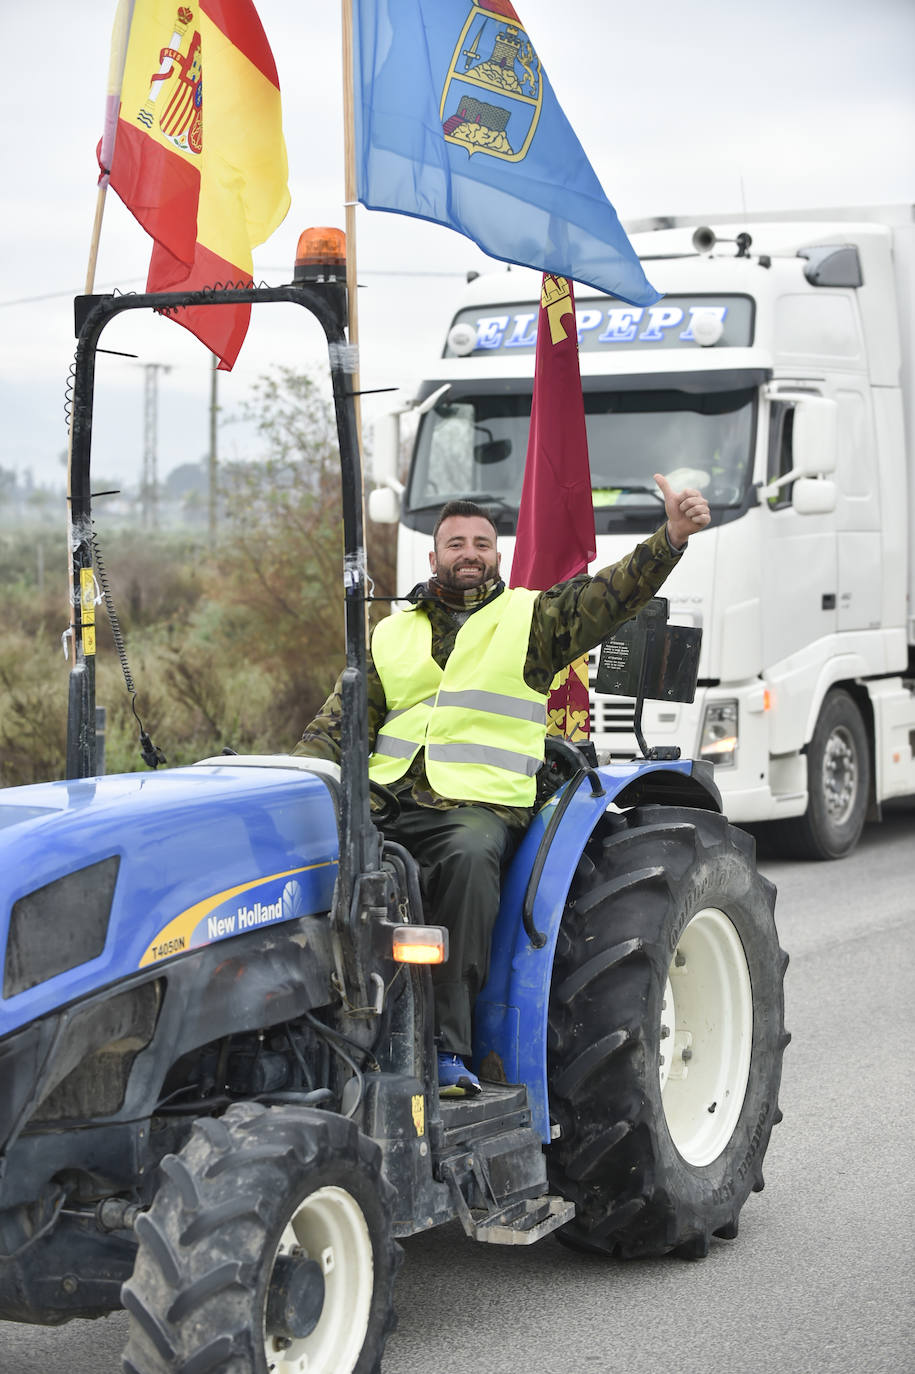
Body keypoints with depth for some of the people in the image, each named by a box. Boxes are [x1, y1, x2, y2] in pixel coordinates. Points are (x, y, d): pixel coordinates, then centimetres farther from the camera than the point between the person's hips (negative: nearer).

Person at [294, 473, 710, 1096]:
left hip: (481, 805, -3)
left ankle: (451, 1045, -37)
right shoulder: (391, 634, 23)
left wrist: (673, 535, -18)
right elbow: (340, 721, 20)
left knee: (469, 855, -38)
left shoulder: (532, 618, 14)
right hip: (389, 803, 3)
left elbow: (618, 591, 0)